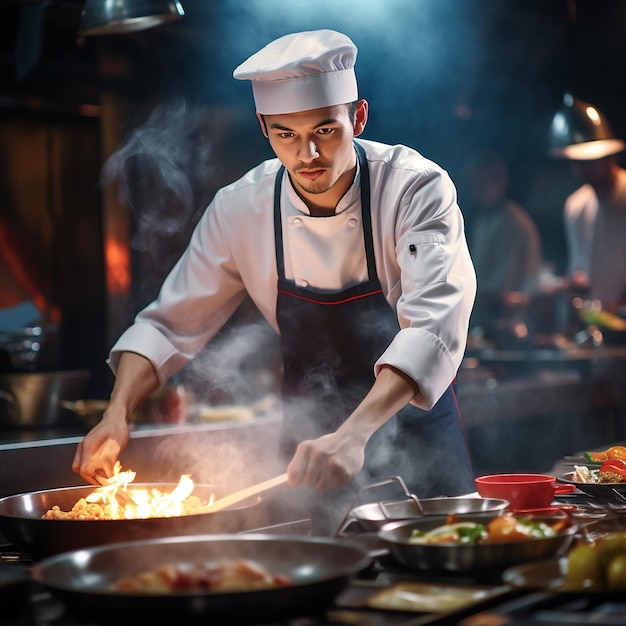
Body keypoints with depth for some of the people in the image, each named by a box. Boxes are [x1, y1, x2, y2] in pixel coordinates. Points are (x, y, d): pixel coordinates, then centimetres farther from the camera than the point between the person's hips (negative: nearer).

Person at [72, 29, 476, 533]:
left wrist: (355, 434, -50)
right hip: (313, 436, 2)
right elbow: (172, 324, -3)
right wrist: (118, 414, -20)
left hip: (417, 438, -2)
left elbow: (434, 324, -35)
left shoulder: (416, 188, -23)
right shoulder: (242, 208, -12)